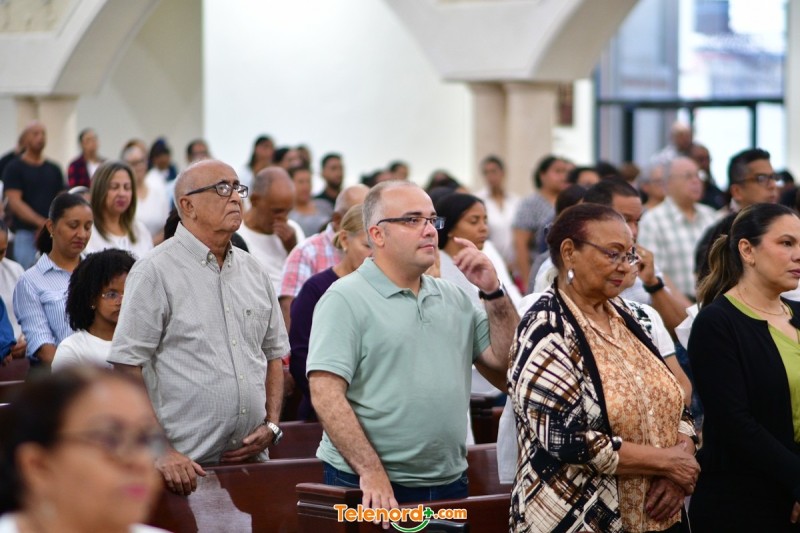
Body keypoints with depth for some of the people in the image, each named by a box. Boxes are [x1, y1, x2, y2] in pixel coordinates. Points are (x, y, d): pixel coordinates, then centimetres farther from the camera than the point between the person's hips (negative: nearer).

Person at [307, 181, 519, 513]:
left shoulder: (453, 298, 12)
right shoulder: (346, 299, -7)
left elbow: (507, 360, 10)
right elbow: (326, 394, -16)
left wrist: (493, 292, 0)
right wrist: (371, 471, -22)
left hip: (449, 485, 6)